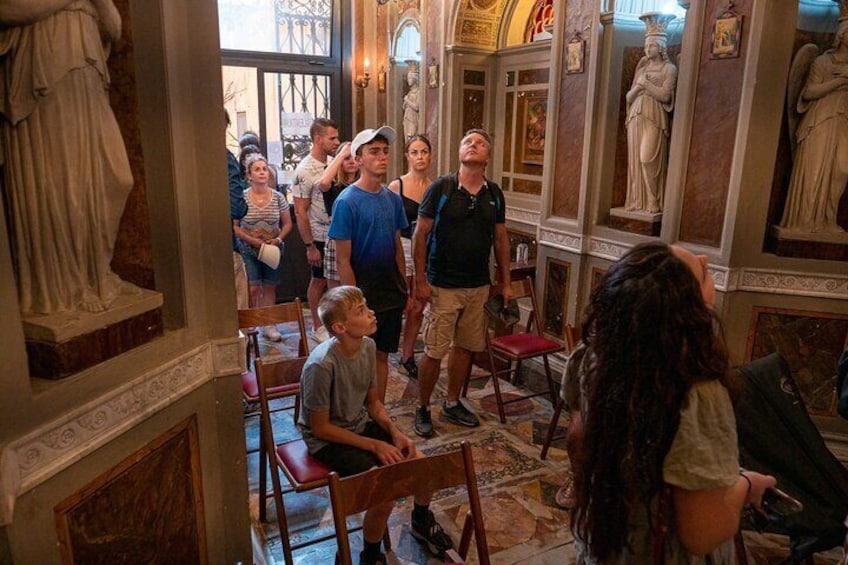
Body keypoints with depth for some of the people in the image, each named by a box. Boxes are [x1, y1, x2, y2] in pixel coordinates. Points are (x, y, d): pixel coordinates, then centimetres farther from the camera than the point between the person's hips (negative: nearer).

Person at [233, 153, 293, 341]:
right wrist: (253, 240, -15)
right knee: (253, 289, -6)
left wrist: (278, 239, -10)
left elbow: (287, 223, 7)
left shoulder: (278, 197, 1)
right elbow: (234, 226, -5)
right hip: (249, 250, -2)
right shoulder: (242, 198, -6)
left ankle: (269, 325, 17)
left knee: (269, 287, 8)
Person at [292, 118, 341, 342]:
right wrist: (310, 246, -17)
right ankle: (318, 327, 22)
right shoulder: (305, 170, -17)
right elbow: (300, 212, -17)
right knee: (319, 281, 7)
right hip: (320, 238, -6)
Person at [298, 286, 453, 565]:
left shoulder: (368, 346, -8)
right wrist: (374, 445, -20)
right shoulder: (321, 365, -30)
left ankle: (422, 522, 29)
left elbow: (373, 401, 7)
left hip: (361, 425, 7)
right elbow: (320, 428, -21)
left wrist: (395, 432, -9)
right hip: (327, 440, -7)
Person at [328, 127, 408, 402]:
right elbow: (343, 260, -15)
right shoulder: (347, 202, -14)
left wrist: (404, 290, 11)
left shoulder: (393, 199, 4)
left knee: (382, 356, 17)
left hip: (391, 296, 6)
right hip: (363, 298, -6)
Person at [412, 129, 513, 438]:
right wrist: (420, 280, -11)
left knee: (465, 346, 14)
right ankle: (422, 408, 19)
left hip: (478, 285, 5)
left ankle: (452, 404, 31)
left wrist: (506, 282, 11)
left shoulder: (494, 193, 5)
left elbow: (501, 239, 12)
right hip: (442, 285, -4)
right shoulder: (440, 188, -8)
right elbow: (420, 235, -7)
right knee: (434, 351, 1)